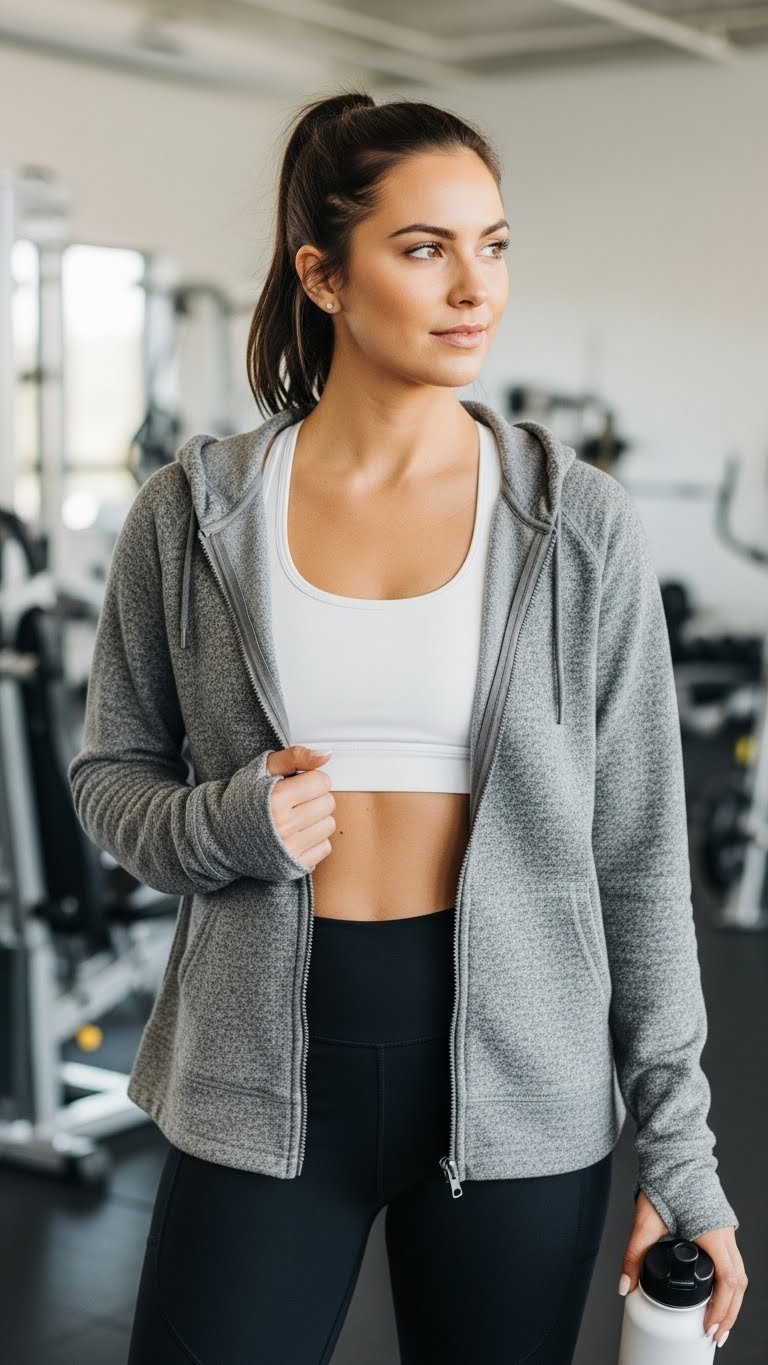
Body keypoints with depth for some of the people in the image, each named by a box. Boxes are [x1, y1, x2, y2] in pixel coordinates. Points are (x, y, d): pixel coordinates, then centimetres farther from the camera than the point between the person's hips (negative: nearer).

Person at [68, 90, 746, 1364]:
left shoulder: (580, 523, -5)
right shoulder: (192, 511, -3)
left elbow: (639, 852, -1)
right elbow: (111, 773, 8)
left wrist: (679, 1145, -1)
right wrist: (224, 827, -15)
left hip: (517, 1073, 0)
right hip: (265, 1069, 0)